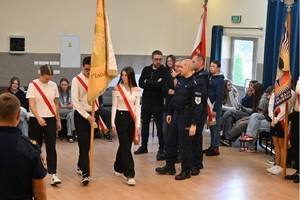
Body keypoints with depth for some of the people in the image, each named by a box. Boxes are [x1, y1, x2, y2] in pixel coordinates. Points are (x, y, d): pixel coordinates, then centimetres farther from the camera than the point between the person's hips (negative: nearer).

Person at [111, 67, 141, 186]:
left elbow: (137, 108, 3)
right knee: (125, 146, -9)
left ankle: (118, 168, 32)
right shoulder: (117, 89, -3)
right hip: (120, 117, -3)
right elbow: (114, 107, -2)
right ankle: (129, 174, -10)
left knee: (125, 145, 10)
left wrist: (138, 124, -1)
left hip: (131, 118, 3)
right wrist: (113, 123, -6)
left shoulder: (136, 90, 3)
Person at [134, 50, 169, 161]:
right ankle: (144, 146, 28)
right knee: (144, 124, 14)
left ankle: (161, 150, 3)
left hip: (158, 103, -5)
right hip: (146, 101, 5)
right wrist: (154, 84, -15)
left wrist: (147, 82, -8)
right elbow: (140, 84, -4)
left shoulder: (164, 71, -9)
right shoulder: (146, 69, 6)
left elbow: (160, 85, -21)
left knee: (160, 126, -2)